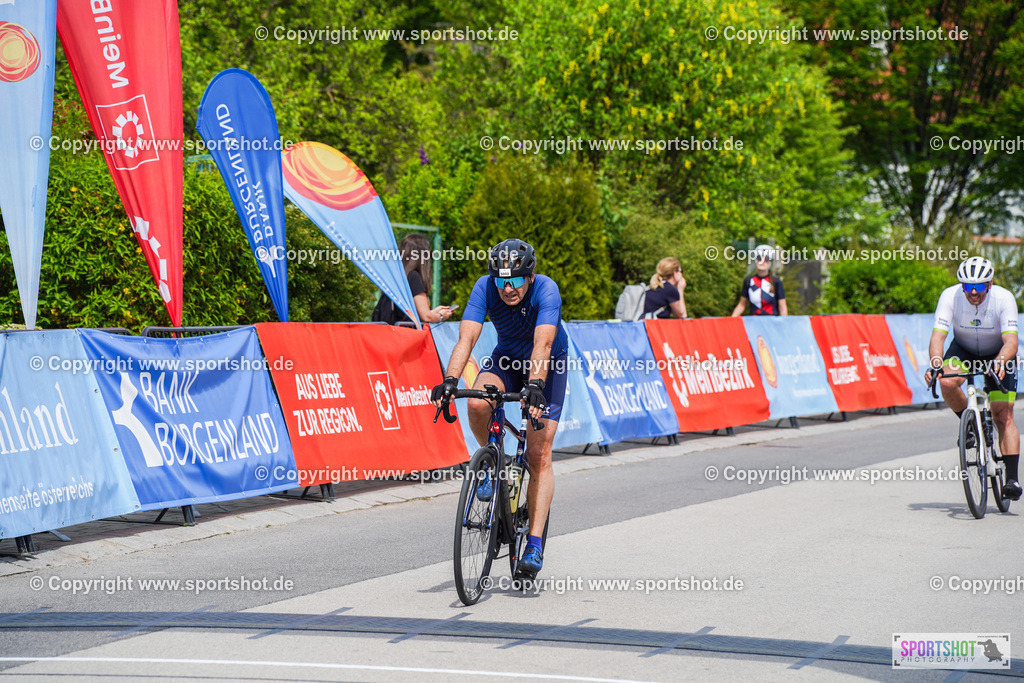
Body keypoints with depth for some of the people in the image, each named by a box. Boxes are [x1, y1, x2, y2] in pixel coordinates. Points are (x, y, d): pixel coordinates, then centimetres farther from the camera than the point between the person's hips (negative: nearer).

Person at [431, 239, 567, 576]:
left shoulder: (546, 290, -31)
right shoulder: (485, 287, -24)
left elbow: (542, 345, -43)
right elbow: (466, 338, -32)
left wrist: (535, 387, -58)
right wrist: (450, 381, -47)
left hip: (548, 364, -2)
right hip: (507, 358, 3)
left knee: (538, 456, -12)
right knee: (477, 402, -32)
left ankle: (534, 544, -11)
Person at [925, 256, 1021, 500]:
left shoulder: (1004, 299, -28)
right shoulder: (950, 296, -24)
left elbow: (1011, 341, -35)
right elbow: (938, 335, -30)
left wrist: (999, 363, -55)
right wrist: (935, 365, -48)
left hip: (999, 355, -1)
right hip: (964, 350, 2)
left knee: (1004, 416, -13)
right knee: (947, 382, -31)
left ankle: (1012, 478, -12)